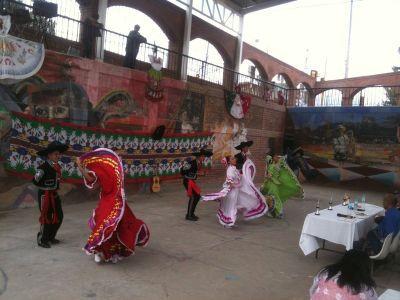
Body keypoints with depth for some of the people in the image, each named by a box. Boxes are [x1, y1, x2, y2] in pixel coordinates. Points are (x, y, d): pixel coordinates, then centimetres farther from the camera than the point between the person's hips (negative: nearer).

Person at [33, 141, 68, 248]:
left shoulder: (57, 166, 5)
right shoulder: (43, 167, -19)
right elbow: (35, 181, -20)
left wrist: (55, 189, 4)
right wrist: (46, 187, -11)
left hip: (54, 195, 8)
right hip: (44, 195, -8)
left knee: (59, 216, 13)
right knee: (46, 218, 3)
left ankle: (50, 237, 30)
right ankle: (42, 240, 21)